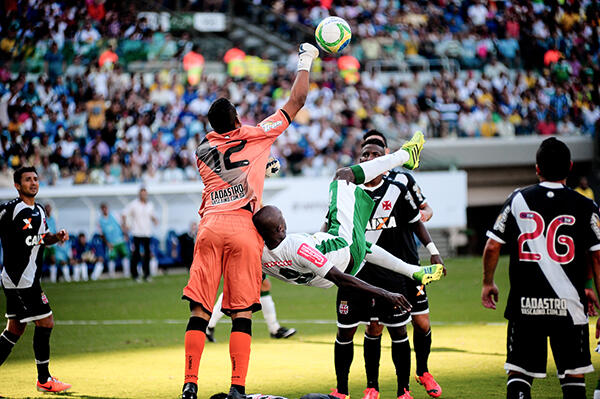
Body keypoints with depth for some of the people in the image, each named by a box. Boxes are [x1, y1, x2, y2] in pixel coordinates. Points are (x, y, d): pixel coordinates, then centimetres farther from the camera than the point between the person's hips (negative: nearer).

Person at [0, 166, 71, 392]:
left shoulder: (39, 211, 14)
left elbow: (42, 238, 26)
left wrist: (56, 237, 8)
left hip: (29, 278, 9)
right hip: (20, 278, -9)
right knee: (45, 323, -6)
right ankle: (44, 380, 2)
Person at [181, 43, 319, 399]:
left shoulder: (202, 152, 17)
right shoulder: (256, 136, 7)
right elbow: (296, 102, 15)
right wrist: (305, 62, 27)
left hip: (209, 228, 3)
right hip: (242, 229, -2)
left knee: (199, 312, 1)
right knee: (242, 314, -1)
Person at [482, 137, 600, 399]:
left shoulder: (518, 200, 1)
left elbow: (492, 247, 3)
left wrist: (488, 283, 20)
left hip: (525, 306, 1)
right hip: (569, 306, -1)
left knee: (518, 375, 7)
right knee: (574, 377, 8)